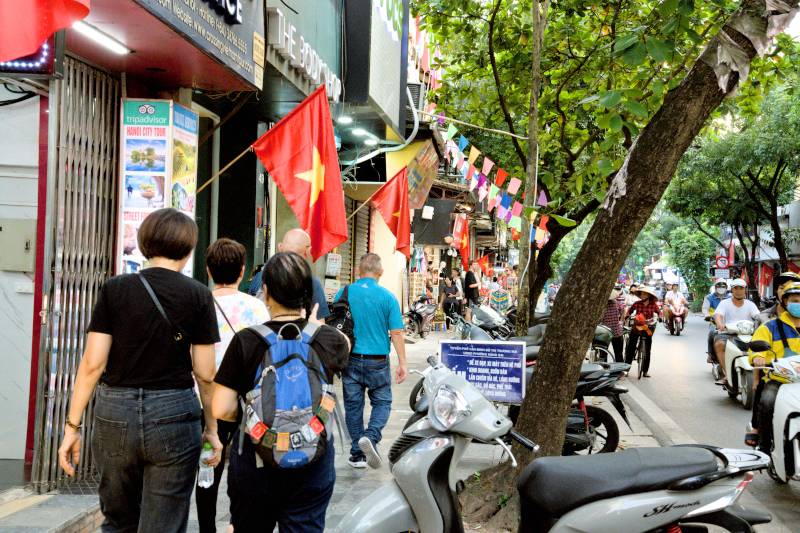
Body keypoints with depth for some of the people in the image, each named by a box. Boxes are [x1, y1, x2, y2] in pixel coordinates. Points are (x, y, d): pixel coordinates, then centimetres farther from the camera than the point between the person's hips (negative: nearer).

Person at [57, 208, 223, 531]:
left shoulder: (115, 289, 0)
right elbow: (205, 373, -3)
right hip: (174, 416, -2)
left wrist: (73, 426, 3)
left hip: (115, 414, 2)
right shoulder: (198, 295, -3)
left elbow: (92, 363, -3)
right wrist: (211, 428, 8)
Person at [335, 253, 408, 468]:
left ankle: (357, 454, 15)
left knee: (353, 406, 11)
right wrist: (402, 363, -1)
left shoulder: (344, 294, -1)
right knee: (382, 403, 12)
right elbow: (396, 333, -7)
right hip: (378, 361, -2)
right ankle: (370, 436, -13)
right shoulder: (388, 297, -7)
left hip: (350, 359, 2)